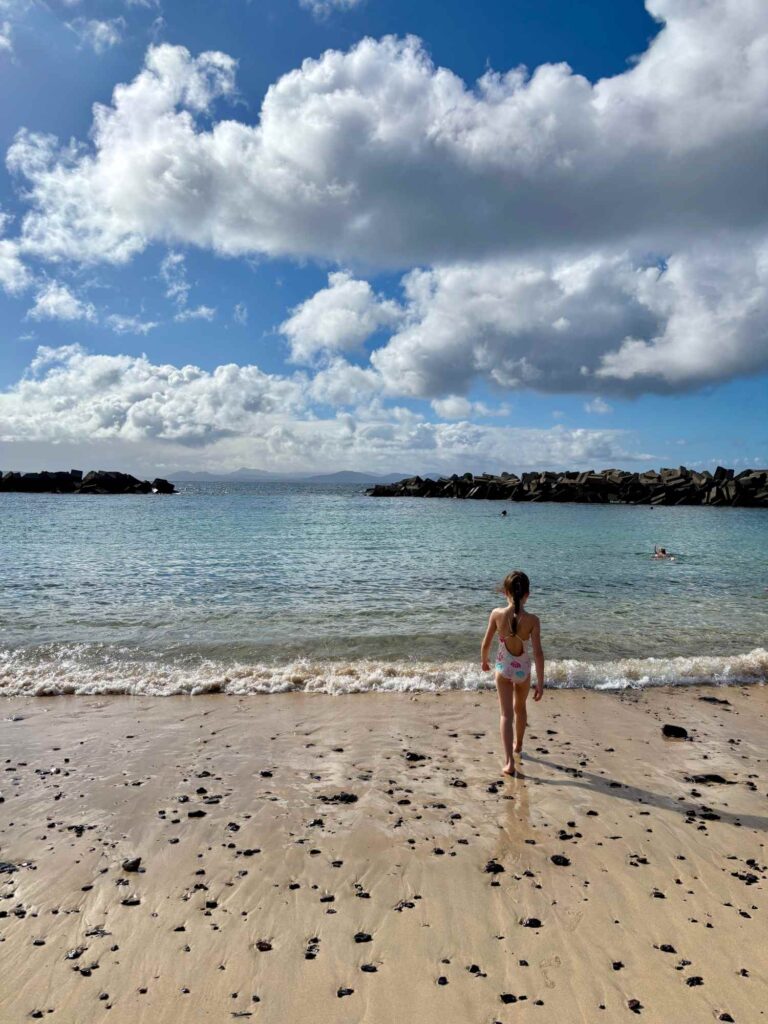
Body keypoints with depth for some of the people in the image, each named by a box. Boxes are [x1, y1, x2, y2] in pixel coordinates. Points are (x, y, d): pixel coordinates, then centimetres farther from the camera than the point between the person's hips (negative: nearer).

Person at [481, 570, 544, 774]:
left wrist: (484, 661, 13)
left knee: (506, 714, 5)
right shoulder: (532, 620, -20)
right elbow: (538, 653, -18)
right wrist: (540, 682, -10)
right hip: (523, 670, 1)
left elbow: (486, 644, -7)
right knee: (520, 708, 25)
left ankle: (509, 761, -7)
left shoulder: (497, 614, -18)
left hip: (503, 669, -1)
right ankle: (518, 746, 46)